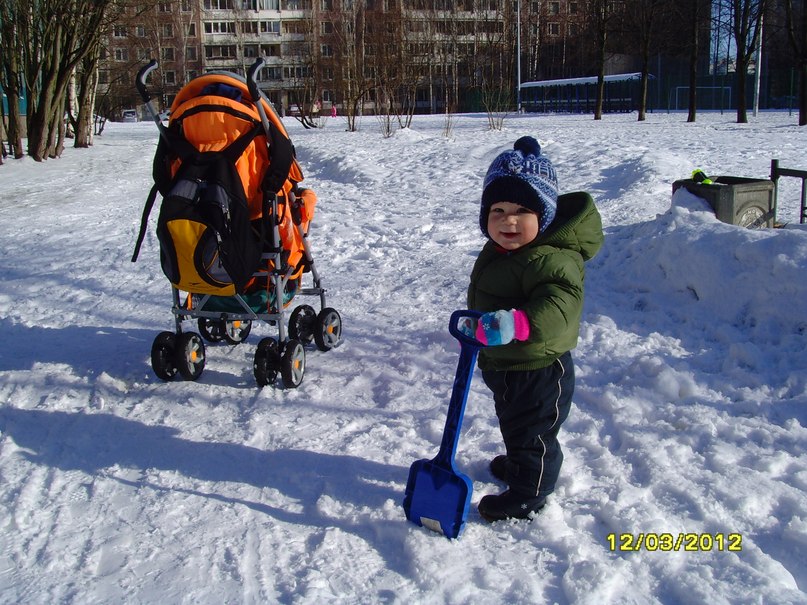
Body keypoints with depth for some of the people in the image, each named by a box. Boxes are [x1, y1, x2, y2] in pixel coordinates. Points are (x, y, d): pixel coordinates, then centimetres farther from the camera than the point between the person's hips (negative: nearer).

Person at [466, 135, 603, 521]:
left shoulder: (551, 259, -30)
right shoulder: (498, 251, 1)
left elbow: (559, 307, -45)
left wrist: (519, 323, -59)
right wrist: (477, 328, 30)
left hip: (538, 371, -9)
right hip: (504, 365, 10)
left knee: (532, 435, 9)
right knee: (514, 427, 30)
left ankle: (527, 497, 28)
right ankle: (518, 465, 55)